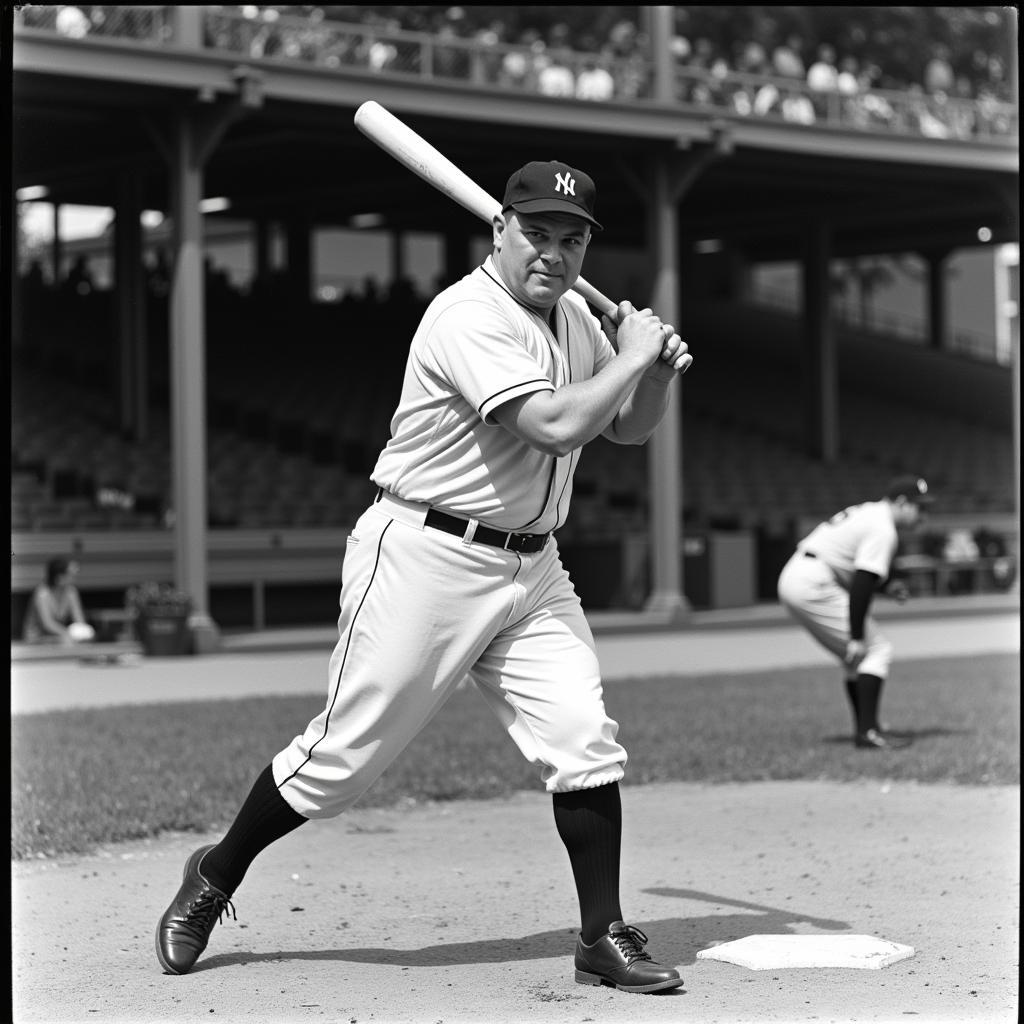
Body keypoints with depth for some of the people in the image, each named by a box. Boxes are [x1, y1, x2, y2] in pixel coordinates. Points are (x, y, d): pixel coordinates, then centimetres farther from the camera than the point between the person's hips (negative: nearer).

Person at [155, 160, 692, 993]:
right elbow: (555, 425, -28)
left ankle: (604, 937, 5)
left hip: (530, 568, 7)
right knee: (348, 751, -1)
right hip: (427, 557, -7)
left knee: (584, 740, -6)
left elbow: (630, 428, 21)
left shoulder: (573, 316, 10)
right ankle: (215, 878, 20)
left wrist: (660, 370, 1)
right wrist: (633, 354, -15)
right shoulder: (468, 319, -18)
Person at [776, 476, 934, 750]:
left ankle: (864, 728, 18)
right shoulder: (883, 530, -11)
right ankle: (868, 732, -12)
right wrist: (857, 638, -20)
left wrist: (886, 585, 16)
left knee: (856, 655, 18)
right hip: (814, 585, -10)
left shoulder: (868, 513, 19)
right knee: (877, 650, -7)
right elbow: (861, 585, -19)